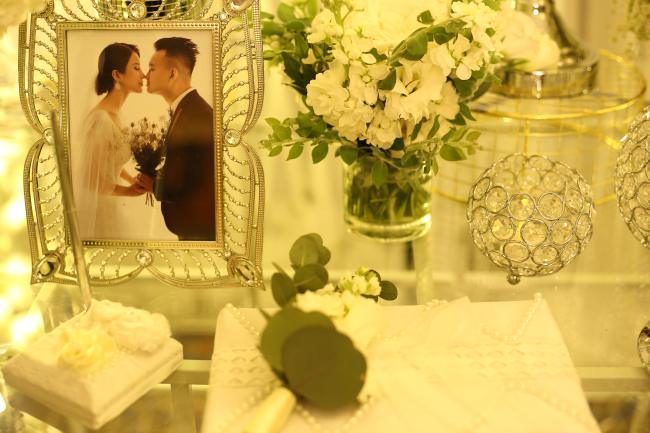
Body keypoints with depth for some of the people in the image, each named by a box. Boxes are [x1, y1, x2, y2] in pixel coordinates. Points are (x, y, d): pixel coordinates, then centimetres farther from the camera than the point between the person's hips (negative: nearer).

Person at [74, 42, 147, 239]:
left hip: (105, 205, 8)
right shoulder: (100, 119, -25)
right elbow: (90, 180, -22)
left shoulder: (114, 113, 2)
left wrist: (133, 181, 3)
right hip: (94, 206, -8)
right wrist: (127, 191, -10)